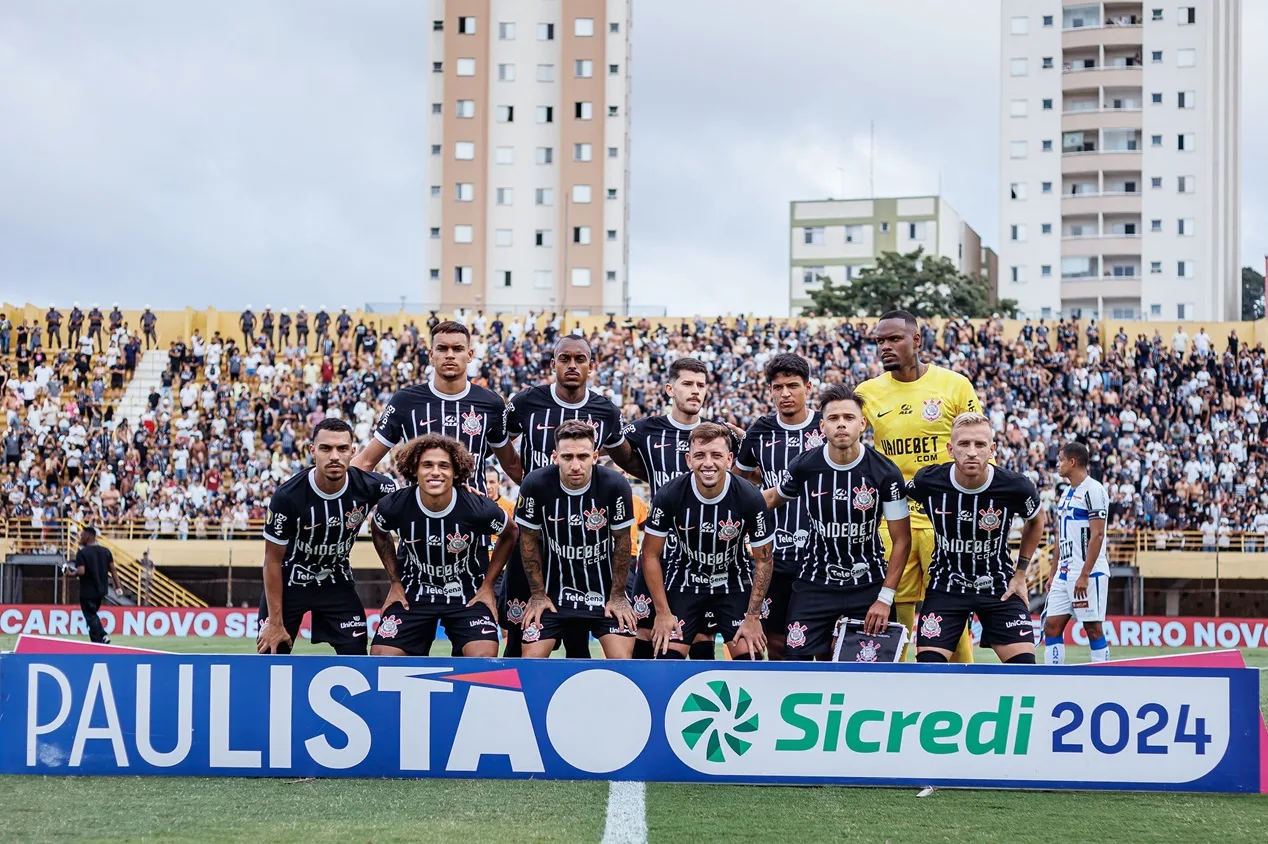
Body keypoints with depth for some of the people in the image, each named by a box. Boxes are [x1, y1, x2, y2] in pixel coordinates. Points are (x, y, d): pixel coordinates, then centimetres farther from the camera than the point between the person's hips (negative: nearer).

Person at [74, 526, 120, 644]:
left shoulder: (82, 552, -13)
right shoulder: (106, 551, 4)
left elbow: (81, 571, -23)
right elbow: (113, 570, 3)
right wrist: (117, 587, 6)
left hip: (88, 591, -6)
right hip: (101, 590, 6)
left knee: (90, 617, 3)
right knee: (93, 615, 23)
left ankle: (98, 643, 1)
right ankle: (103, 636, 5)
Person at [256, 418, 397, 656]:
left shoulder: (370, 487, -21)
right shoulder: (287, 496, -27)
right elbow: (273, 560, -15)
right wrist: (275, 622, -13)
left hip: (337, 582, 2)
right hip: (290, 580, -2)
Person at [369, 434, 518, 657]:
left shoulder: (478, 509, -22)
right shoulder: (395, 506, -18)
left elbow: (510, 534, 0)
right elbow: (379, 533, 7)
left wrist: (488, 585, -1)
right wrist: (395, 583, 6)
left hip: (469, 595, -2)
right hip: (414, 593, 2)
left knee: (484, 657, -22)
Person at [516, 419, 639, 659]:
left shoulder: (615, 485, -18)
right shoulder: (535, 485, -17)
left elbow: (622, 541, -4)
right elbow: (529, 540, -2)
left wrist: (617, 595, -2)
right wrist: (537, 594, 0)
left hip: (604, 592, 0)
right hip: (554, 591, 1)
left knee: (623, 659, -11)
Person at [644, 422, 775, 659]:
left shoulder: (750, 499, -21)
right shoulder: (669, 496, -21)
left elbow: (764, 560, -9)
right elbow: (651, 554, -9)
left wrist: (753, 616, -11)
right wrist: (662, 612, -11)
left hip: (735, 584, 0)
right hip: (684, 581, 0)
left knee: (749, 656, -10)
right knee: (668, 656, -9)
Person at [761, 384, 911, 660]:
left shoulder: (885, 472, -12)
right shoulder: (804, 467, -8)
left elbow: (901, 540, -6)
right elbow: (773, 498, 15)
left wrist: (885, 597, -10)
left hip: (868, 583, -1)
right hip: (815, 582, 1)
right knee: (797, 660, -6)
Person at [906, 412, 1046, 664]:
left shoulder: (1015, 487, -18)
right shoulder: (928, 481, -18)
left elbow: (1036, 521, 6)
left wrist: (1020, 573, 5)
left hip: (999, 587, 0)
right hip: (946, 584, 0)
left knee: (1024, 666, -10)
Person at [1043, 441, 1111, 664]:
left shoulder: (1093, 490, -9)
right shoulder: (1067, 494, 18)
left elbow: (1097, 535, -15)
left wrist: (1084, 575, -20)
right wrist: (1055, 575, 19)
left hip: (1088, 573, -9)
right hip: (1064, 574, 9)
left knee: (1093, 628, -5)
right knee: (1051, 626, 4)